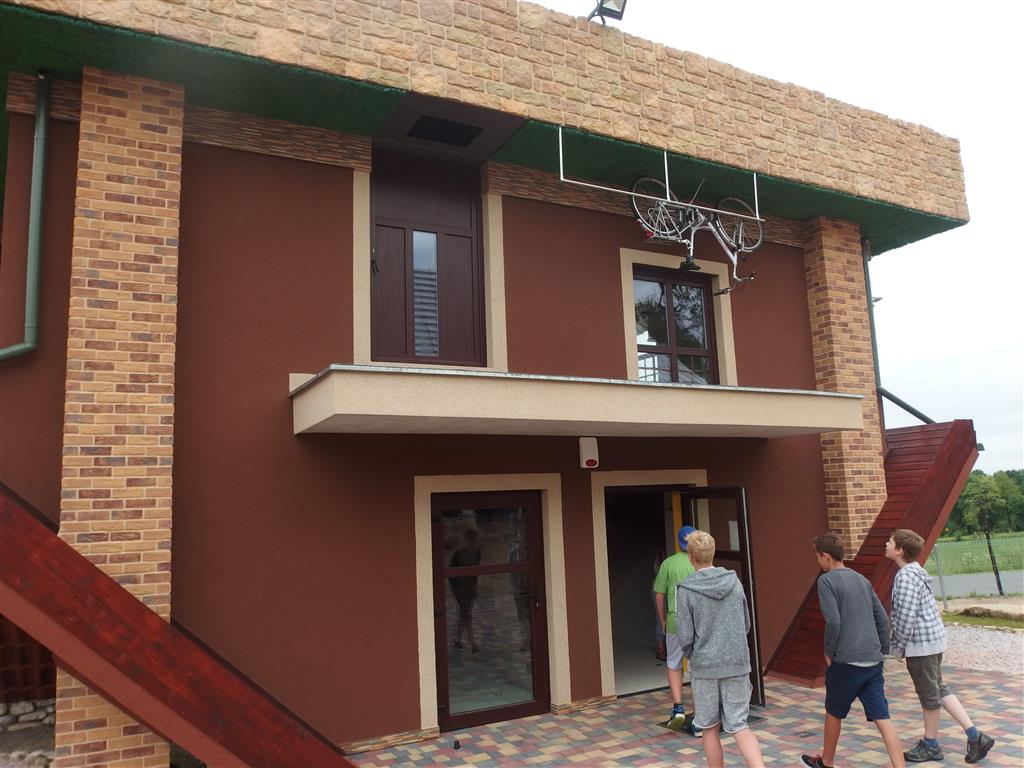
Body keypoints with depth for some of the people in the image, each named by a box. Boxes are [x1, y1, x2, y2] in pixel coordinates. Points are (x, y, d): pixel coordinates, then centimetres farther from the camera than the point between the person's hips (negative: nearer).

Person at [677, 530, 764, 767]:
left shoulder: (686, 590, -12)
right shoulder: (735, 582, 0)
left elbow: (685, 637, -11)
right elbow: (746, 625, 10)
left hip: (704, 667, -3)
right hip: (737, 664, 3)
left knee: (709, 728, 13)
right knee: (739, 726, 7)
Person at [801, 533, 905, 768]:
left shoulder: (826, 580, -9)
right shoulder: (862, 579, 12)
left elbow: (833, 621, -18)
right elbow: (883, 619, 13)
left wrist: (829, 652, -4)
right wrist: (882, 651, 19)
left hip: (846, 661, -5)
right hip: (873, 661, 5)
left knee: (834, 713, 15)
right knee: (882, 718, 3)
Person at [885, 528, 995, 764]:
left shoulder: (906, 576, -21)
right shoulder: (916, 571, 10)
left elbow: (906, 615, -23)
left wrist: (898, 645, -12)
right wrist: (898, 642, 20)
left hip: (920, 643, -10)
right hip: (933, 638, 10)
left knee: (929, 694, 6)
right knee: (938, 689, 18)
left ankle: (930, 745, 21)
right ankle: (975, 735, 18)